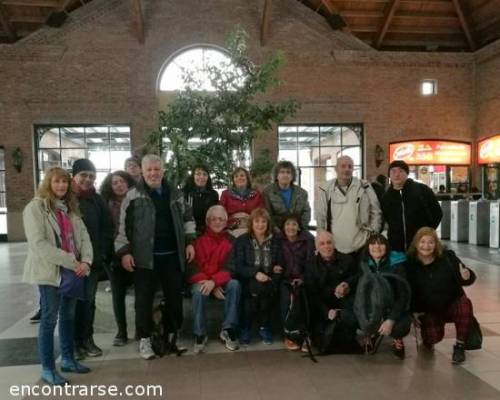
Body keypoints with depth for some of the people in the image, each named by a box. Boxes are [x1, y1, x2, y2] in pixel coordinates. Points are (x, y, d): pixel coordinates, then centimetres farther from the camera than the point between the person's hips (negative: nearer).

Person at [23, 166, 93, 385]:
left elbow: (83, 236, 8)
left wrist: (86, 261, -10)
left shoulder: (70, 207, 13)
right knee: (49, 319, 1)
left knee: (68, 316, 15)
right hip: (50, 272, -6)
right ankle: (47, 368, 13)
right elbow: (39, 244, -18)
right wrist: (71, 261, -19)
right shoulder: (35, 207, -8)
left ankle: (68, 359, 28)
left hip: (73, 271, 6)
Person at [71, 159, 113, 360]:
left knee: (88, 300, 10)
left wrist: (103, 253, -3)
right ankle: (74, 342, 15)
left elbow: (107, 228, 7)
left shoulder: (97, 200, 7)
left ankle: (87, 339, 22)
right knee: (73, 300, 4)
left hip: (93, 259, 3)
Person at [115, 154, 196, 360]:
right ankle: (145, 339, 21)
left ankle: (172, 335, 28)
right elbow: (123, 225, -4)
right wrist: (124, 252, -10)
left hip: (172, 255, 4)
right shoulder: (133, 195, -3)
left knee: (175, 297, 11)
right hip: (144, 256, -3)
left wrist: (190, 242, 8)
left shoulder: (175, 193, 8)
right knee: (144, 300, 5)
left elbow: (187, 218, 16)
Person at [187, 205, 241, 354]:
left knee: (234, 284, -29)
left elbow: (230, 267, -8)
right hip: (202, 281, -1)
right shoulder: (199, 239, -2)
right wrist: (209, 285, -18)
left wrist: (214, 282, -25)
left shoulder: (230, 240, 1)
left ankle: (228, 330, -18)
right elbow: (193, 266, -6)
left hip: (222, 281, 1)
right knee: (199, 291, -33)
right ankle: (200, 334, -18)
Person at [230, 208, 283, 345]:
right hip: (248, 281, -2)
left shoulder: (275, 241, 12)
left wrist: (277, 269, -10)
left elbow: (279, 265, 14)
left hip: (268, 281, 2)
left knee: (267, 288, -30)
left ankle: (264, 326, -8)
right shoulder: (242, 241, 5)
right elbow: (237, 267, -4)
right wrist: (255, 273, -19)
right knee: (256, 287, -32)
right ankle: (246, 327, -11)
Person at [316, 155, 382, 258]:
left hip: (360, 247, 0)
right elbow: (321, 217, 7)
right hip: (334, 248, 1)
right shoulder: (326, 189, 1)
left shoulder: (364, 187, -2)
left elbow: (376, 212, 4)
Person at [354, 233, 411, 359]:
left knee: (402, 324, -34)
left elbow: (403, 295, -16)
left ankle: (397, 338, 5)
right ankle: (373, 334, 1)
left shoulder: (397, 264, -10)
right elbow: (359, 292, 0)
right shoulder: (364, 265, 0)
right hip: (371, 313, 2)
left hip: (393, 310, -2)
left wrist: (391, 320, -27)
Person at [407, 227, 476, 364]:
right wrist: (414, 311, -6)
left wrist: (466, 277, -30)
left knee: (465, 304, -33)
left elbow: (469, 276, -7)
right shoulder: (411, 264, -9)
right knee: (432, 339, -19)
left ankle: (460, 345, -10)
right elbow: (409, 290, 1)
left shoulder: (448, 257, -9)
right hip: (429, 310, 0)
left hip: (453, 303, 0)